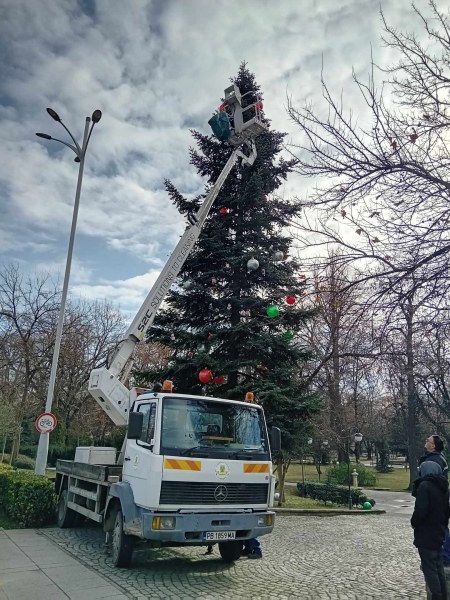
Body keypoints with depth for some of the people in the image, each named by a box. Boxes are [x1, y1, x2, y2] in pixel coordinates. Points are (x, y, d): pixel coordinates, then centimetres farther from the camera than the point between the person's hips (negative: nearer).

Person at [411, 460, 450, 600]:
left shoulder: (424, 486, -20)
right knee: (438, 567, 18)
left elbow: (420, 510, -24)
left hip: (426, 534, -8)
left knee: (429, 569, 1)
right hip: (439, 533, 8)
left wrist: (414, 522, -7)